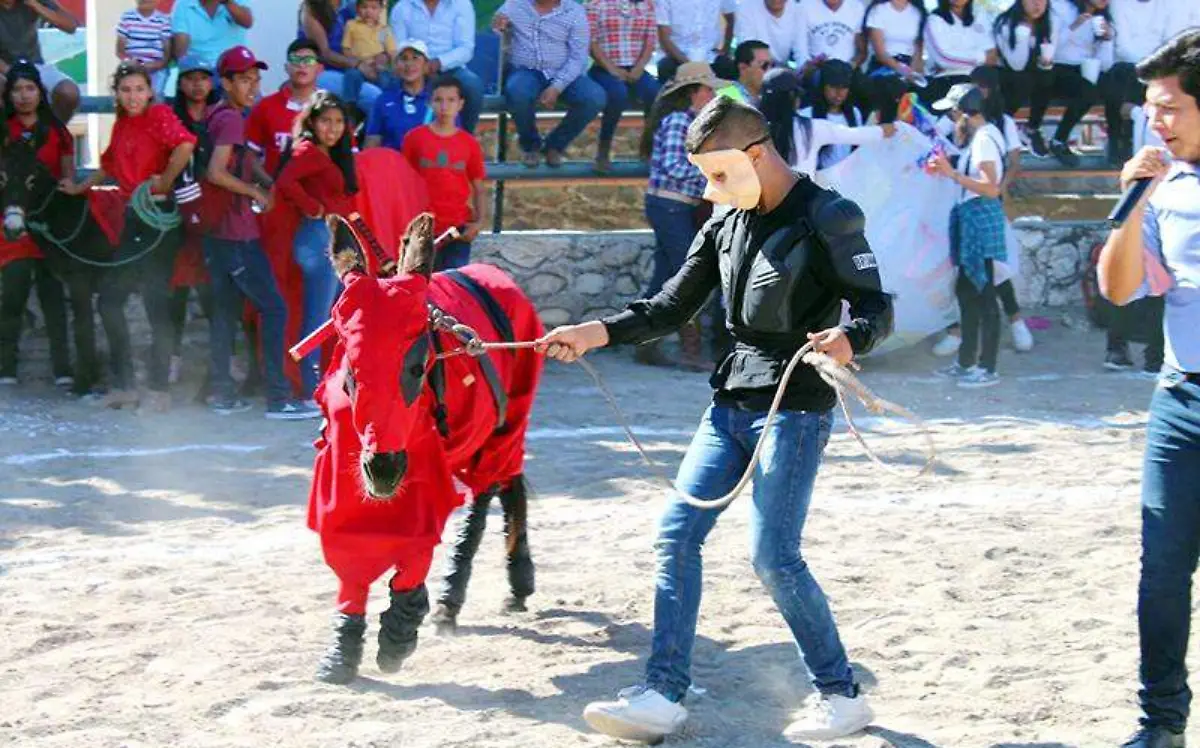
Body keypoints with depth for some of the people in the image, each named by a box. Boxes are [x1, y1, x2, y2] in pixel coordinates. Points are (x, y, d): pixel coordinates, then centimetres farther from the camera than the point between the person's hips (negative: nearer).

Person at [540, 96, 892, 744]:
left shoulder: (827, 218, -10)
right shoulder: (725, 224, 10)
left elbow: (877, 308, -12)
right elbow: (672, 307, 14)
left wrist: (848, 340, -34)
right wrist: (596, 333, 2)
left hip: (796, 406, -7)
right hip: (732, 402, 7)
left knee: (774, 557, -12)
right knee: (676, 533, 0)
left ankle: (841, 694, 4)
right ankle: (663, 695, 2)